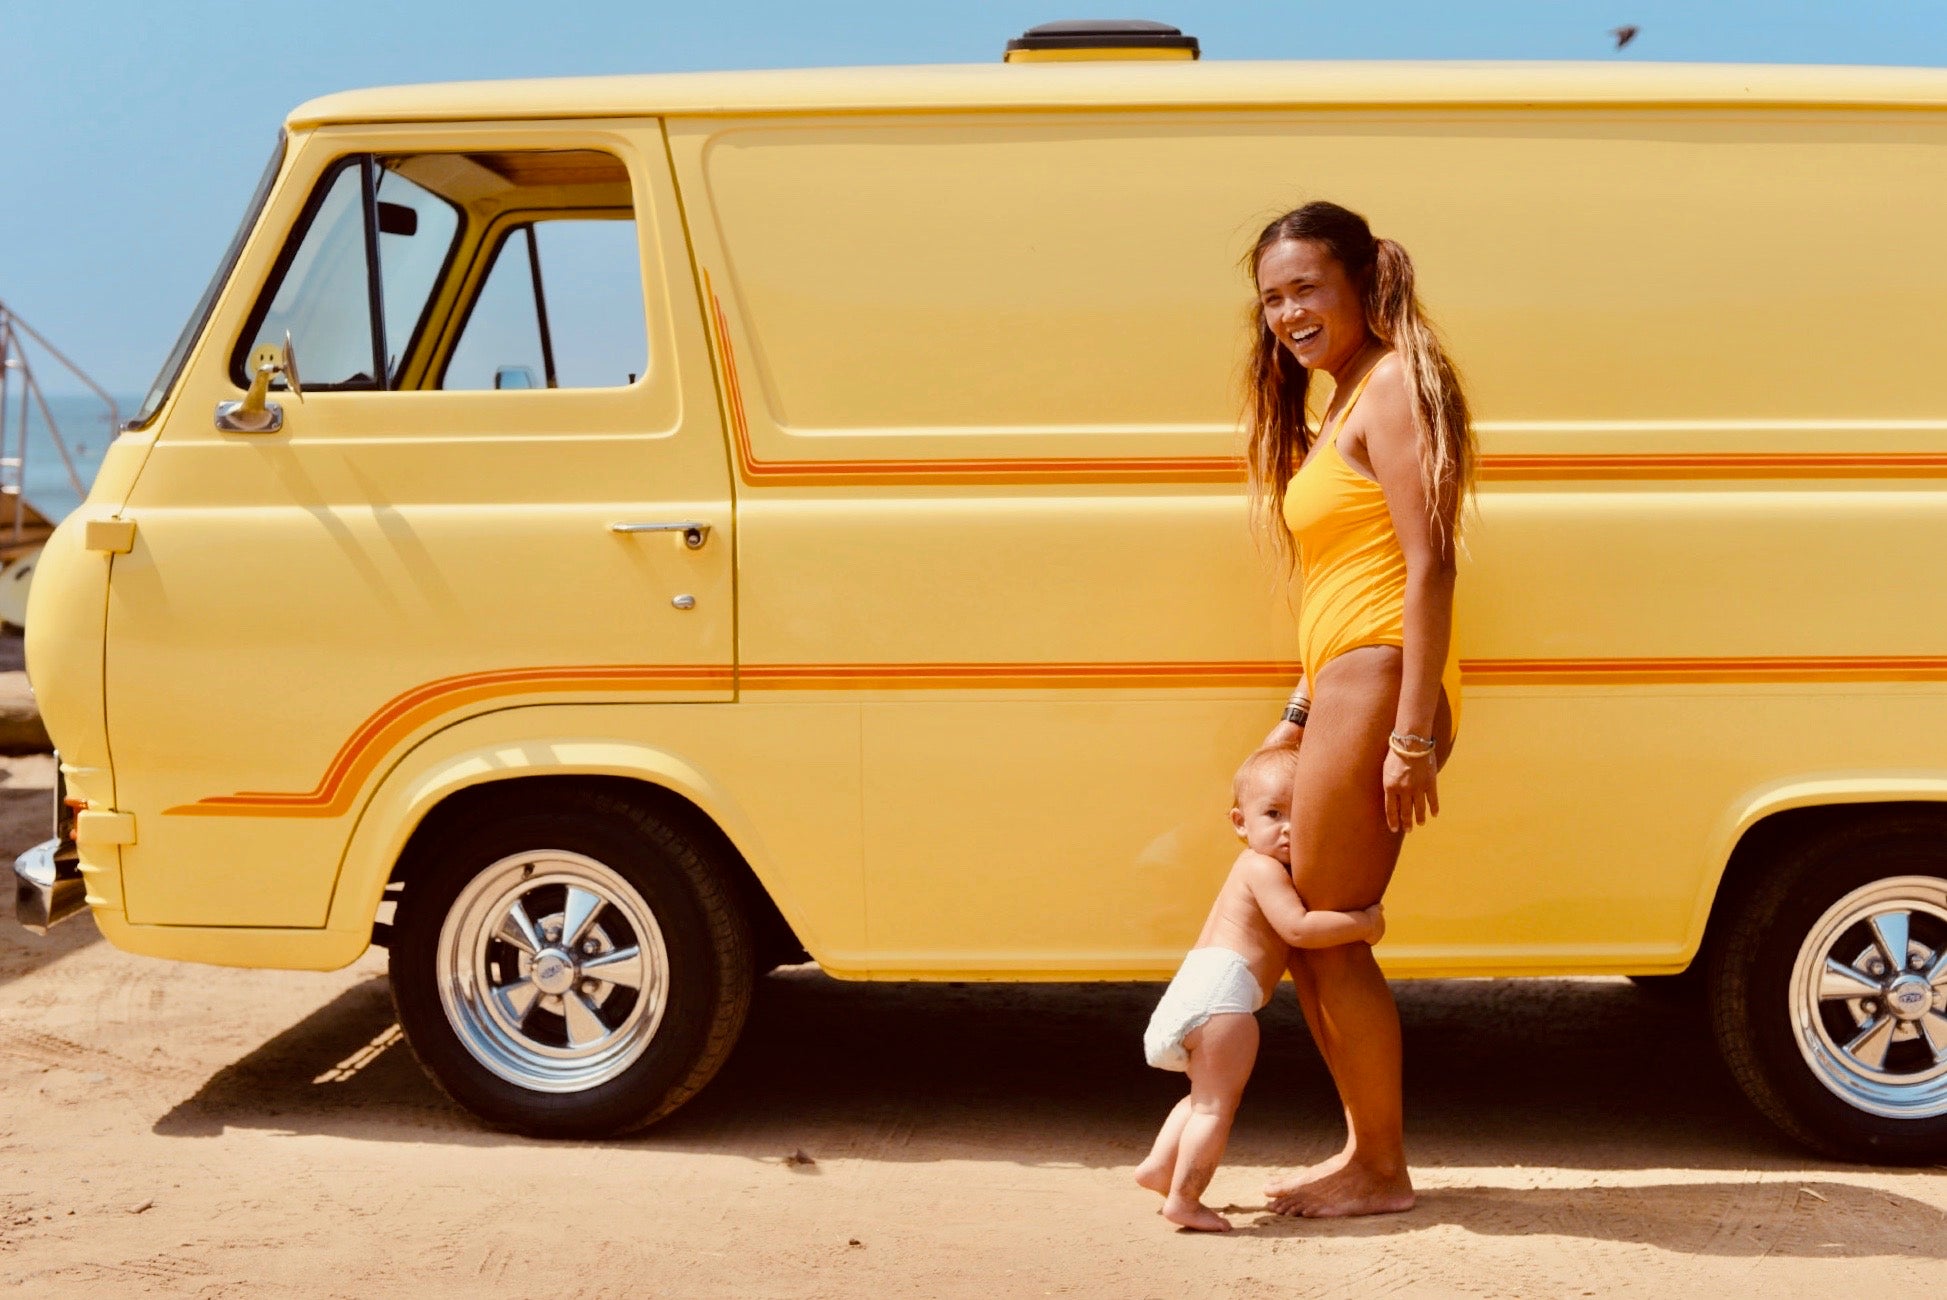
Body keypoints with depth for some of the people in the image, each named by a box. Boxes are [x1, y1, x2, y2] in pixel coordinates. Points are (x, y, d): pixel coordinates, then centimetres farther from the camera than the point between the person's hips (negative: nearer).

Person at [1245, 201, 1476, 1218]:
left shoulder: (1392, 387, -8)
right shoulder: (1338, 408, 20)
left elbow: (1429, 565, -17)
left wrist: (1411, 736, -21)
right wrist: (1297, 717, 18)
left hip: (1380, 686, -10)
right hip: (1346, 695, 10)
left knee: (1329, 934, -1)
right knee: (1304, 929, 15)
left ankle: (1382, 1171, 12)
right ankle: (1364, 1149, 26)